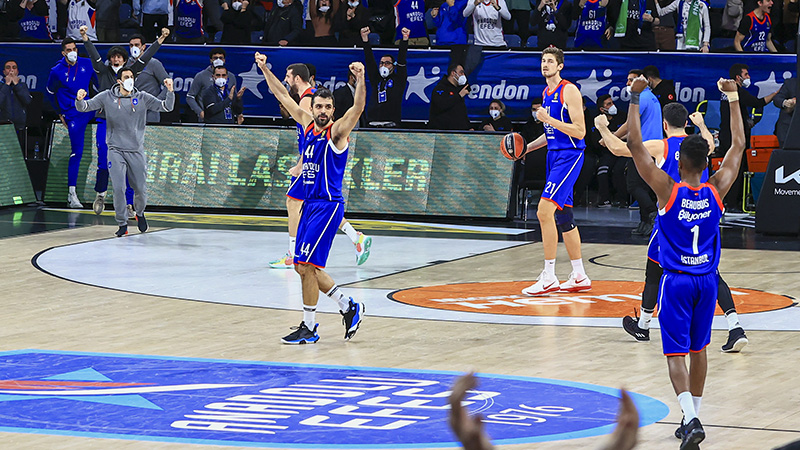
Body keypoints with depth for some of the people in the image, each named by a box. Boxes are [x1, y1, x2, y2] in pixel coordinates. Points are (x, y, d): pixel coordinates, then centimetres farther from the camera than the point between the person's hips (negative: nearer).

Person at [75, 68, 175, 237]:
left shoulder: (142, 98, 1)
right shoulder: (107, 97, 0)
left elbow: (166, 107, -1)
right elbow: (84, 107, 0)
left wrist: (170, 91, -19)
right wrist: (80, 99, -23)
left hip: (137, 152, 1)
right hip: (116, 151, -1)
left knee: (141, 189, 5)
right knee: (118, 188, -13)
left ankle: (140, 214, 36)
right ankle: (122, 224, -1)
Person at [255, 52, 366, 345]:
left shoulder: (337, 131, -10)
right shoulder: (307, 124, 8)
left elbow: (358, 108, -27)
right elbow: (283, 96, 16)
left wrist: (361, 79, -42)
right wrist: (264, 69, 15)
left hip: (328, 205, -8)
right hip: (310, 204, 8)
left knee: (306, 265, -11)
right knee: (303, 266, 11)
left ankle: (309, 328, -2)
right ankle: (349, 308, 23)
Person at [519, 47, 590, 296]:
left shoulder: (569, 91, -13)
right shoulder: (546, 93, 14)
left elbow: (579, 131, -18)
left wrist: (548, 119, -23)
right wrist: (528, 147, 12)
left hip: (570, 155, -10)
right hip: (554, 155, 10)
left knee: (544, 210, -18)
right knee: (563, 216, 12)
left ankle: (549, 277, -14)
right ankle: (579, 277, 20)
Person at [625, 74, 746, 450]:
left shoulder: (668, 190, -14)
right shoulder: (717, 190, -5)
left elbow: (635, 145, -14)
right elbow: (738, 146, 7)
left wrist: (635, 98, -10)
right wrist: (733, 98, 13)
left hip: (676, 281, -4)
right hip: (707, 280, 4)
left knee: (677, 353, -5)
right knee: (698, 348, 18)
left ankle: (690, 417, -23)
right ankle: (692, 416, 24)